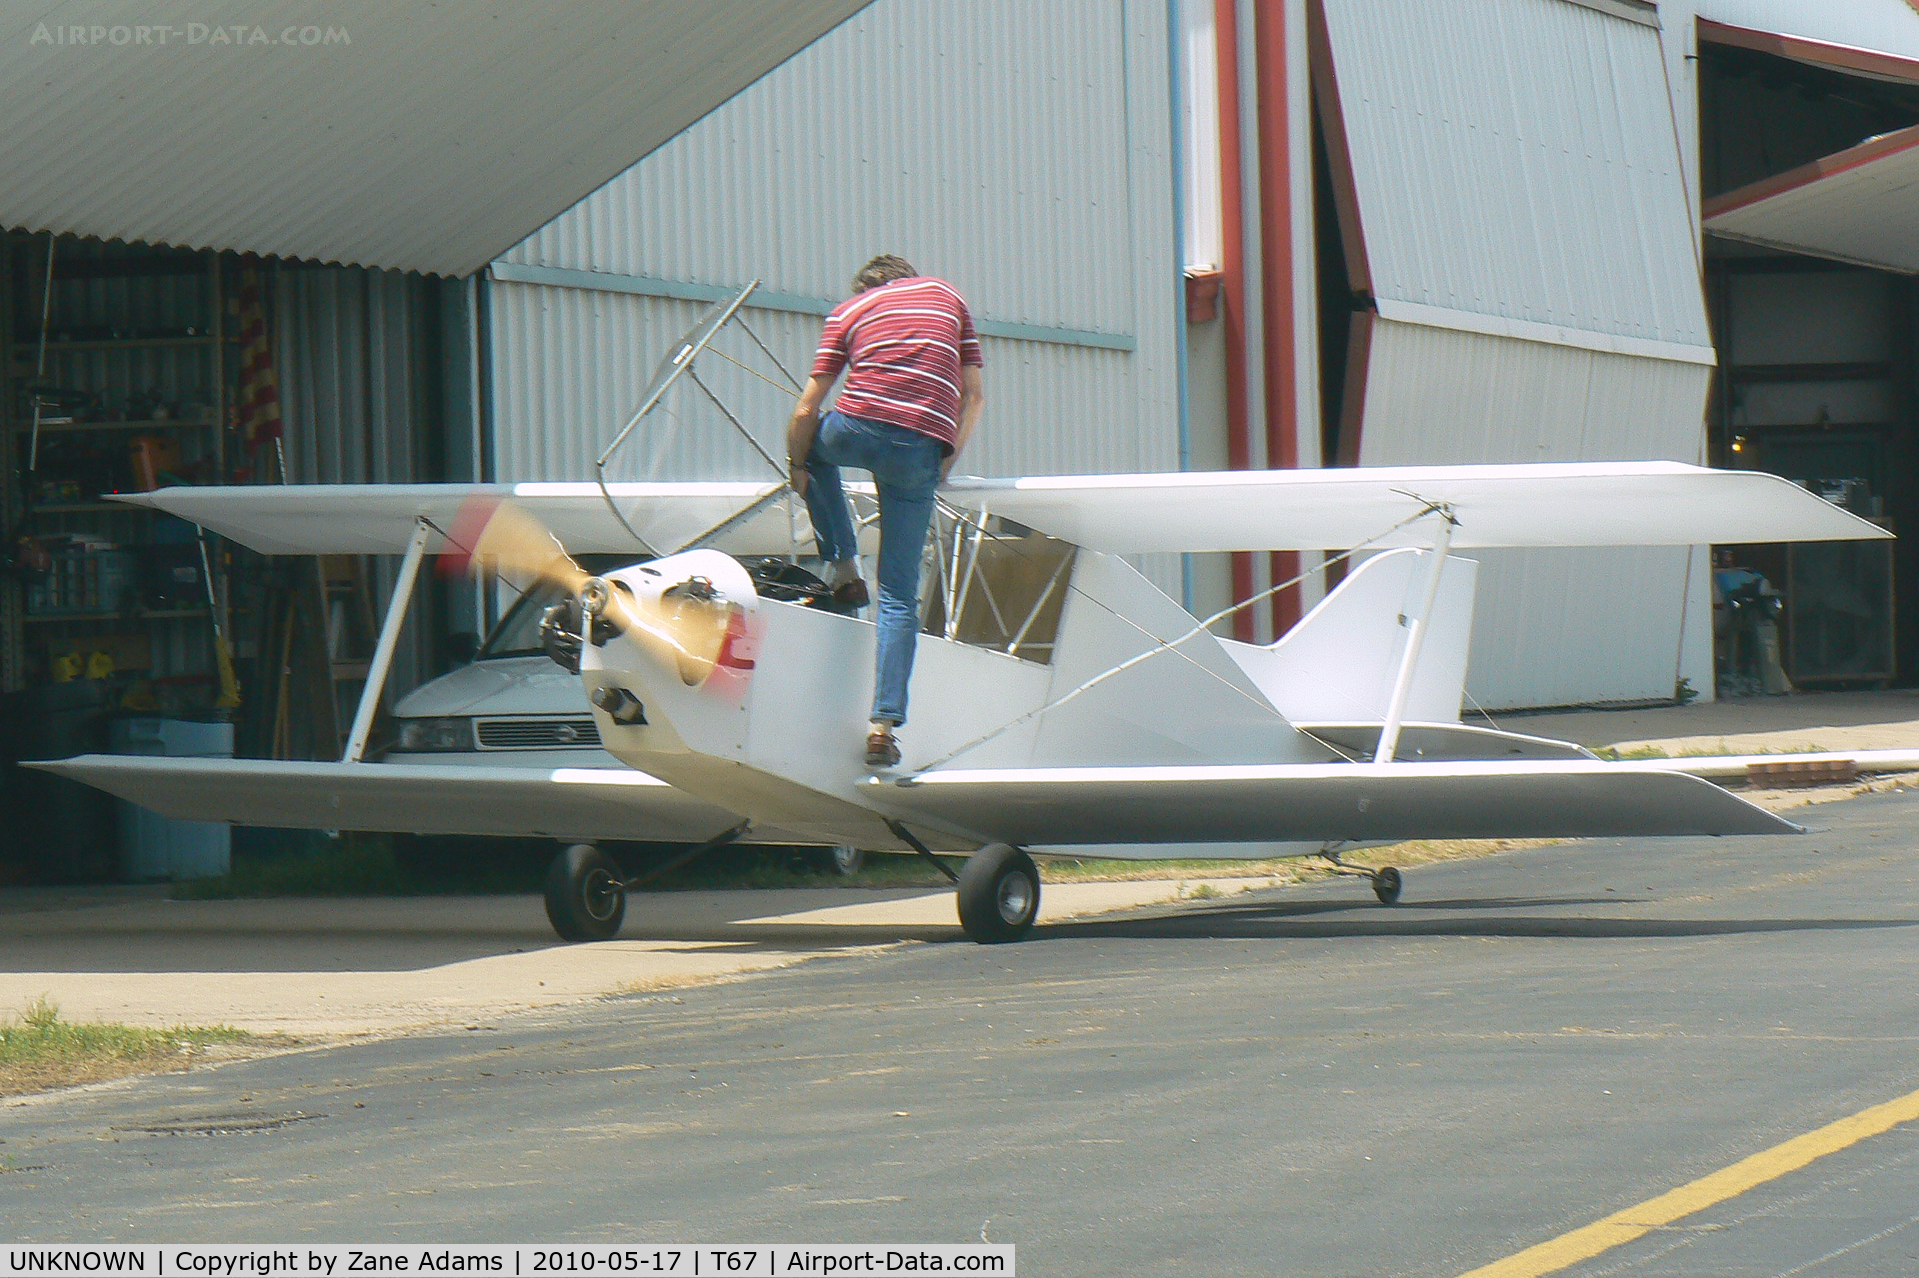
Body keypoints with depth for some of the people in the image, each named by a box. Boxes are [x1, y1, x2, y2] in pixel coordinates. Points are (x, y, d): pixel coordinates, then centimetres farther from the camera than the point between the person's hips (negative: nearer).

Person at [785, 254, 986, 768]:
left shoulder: (850, 309, 18)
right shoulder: (947, 296, 24)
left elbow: (806, 408, 12)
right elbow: (974, 396, 17)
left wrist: (797, 465, 26)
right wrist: (947, 460, 24)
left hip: (859, 428, -1)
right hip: (922, 449, 1)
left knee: (810, 438, 37)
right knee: (899, 595, 6)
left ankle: (843, 568, 27)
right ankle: (884, 724, -3)